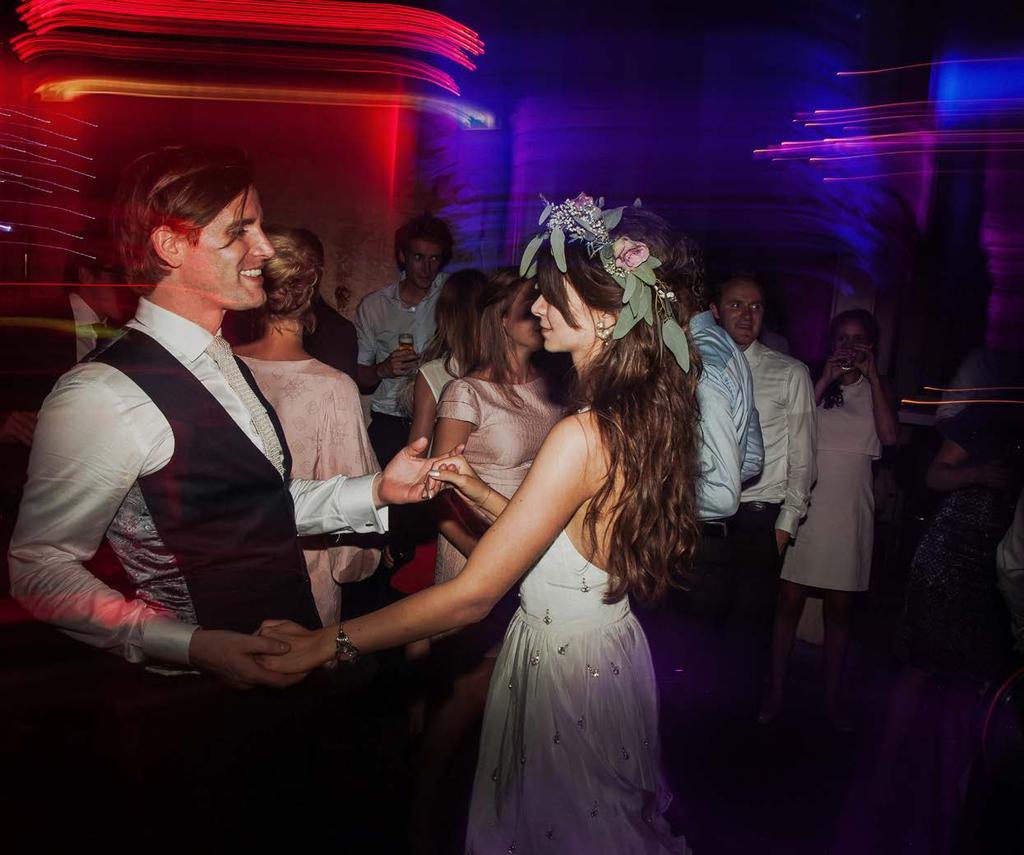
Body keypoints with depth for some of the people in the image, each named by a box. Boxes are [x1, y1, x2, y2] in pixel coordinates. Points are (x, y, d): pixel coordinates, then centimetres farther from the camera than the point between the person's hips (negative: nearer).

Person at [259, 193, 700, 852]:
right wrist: (481, 492, 2)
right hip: (611, 648, 8)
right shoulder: (646, 415, -2)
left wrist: (333, 642, -22)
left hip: (564, 665, -8)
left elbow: (471, 595, -28)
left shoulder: (582, 436, -28)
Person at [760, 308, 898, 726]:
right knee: (790, 601, 1)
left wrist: (873, 376, -9)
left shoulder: (875, 390, 9)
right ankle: (775, 690, 13)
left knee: (839, 609, 8)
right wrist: (826, 380, -13)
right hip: (804, 504, -1)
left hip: (850, 511, 2)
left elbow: (889, 436, -10)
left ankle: (833, 699, 19)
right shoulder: (812, 382, 4)